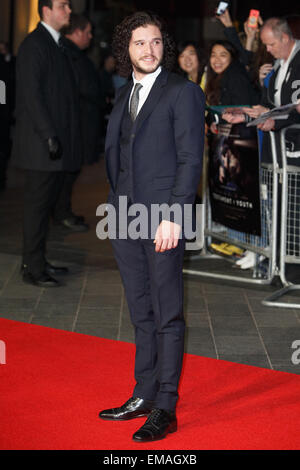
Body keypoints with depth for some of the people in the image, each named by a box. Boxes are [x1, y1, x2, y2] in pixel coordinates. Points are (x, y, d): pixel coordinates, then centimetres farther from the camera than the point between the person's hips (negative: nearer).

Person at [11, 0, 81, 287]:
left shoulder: (58, 45, 18)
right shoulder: (34, 45, -11)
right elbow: (31, 95, -17)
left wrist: (60, 137, 14)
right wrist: (49, 136, -21)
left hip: (57, 143, 9)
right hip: (41, 145, -9)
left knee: (46, 203, 13)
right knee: (37, 205, -3)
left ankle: (38, 261, 21)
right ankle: (33, 269, 3)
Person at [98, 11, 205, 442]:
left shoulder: (182, 92, -4)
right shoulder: (124, 96, 17)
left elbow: (190, 160, -10)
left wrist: (173, 216, -17)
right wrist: (116, 207, 10)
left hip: (163, 218, -7)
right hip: (125, 219, 7)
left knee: (168, 316, -2)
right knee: (142, 314, 13)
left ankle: (165, 409, 3)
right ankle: (144, 395, 23)